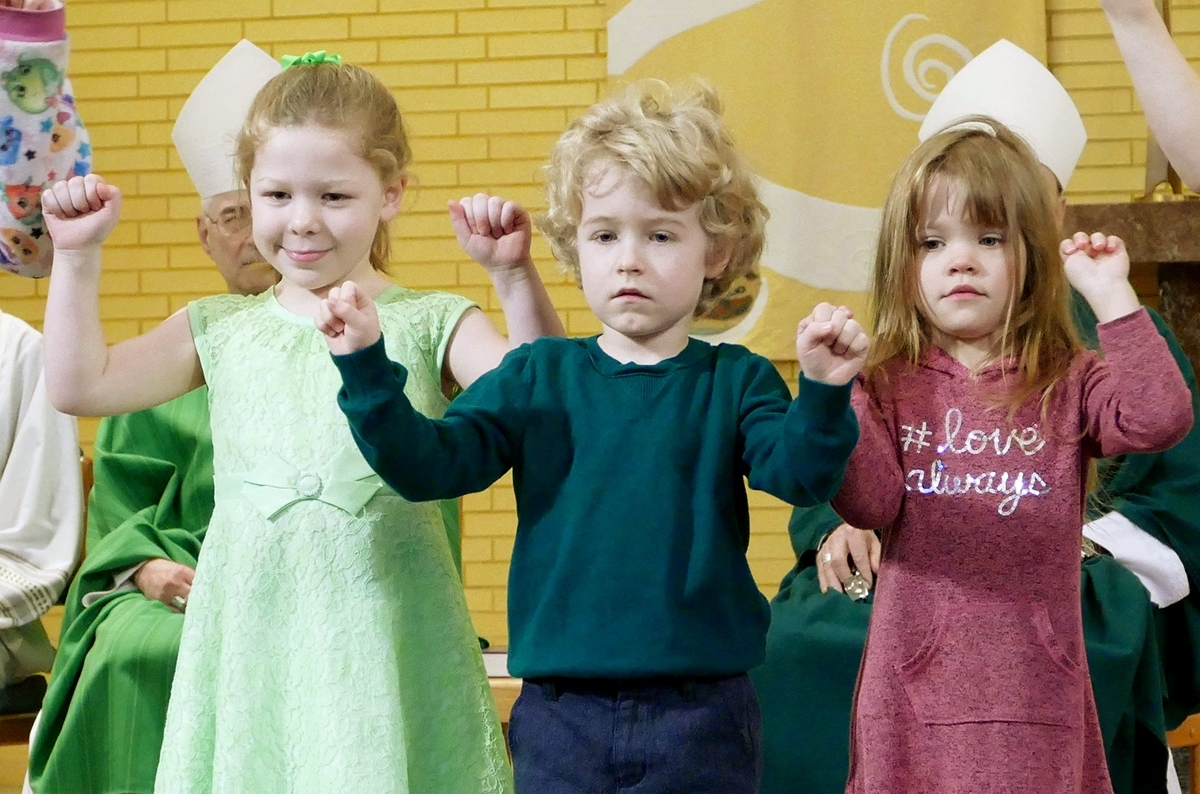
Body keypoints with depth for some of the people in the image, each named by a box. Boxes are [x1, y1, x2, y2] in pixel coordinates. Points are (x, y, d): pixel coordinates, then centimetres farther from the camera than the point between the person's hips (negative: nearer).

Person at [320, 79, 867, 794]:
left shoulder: (735, 381, 2)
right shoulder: (537, 378, 5)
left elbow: (798, 473, -13)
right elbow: (428, 464, -1)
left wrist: (824, 391, -32)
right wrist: (368, 369, -14)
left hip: (701, 714, -1)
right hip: (563, 713, 1)